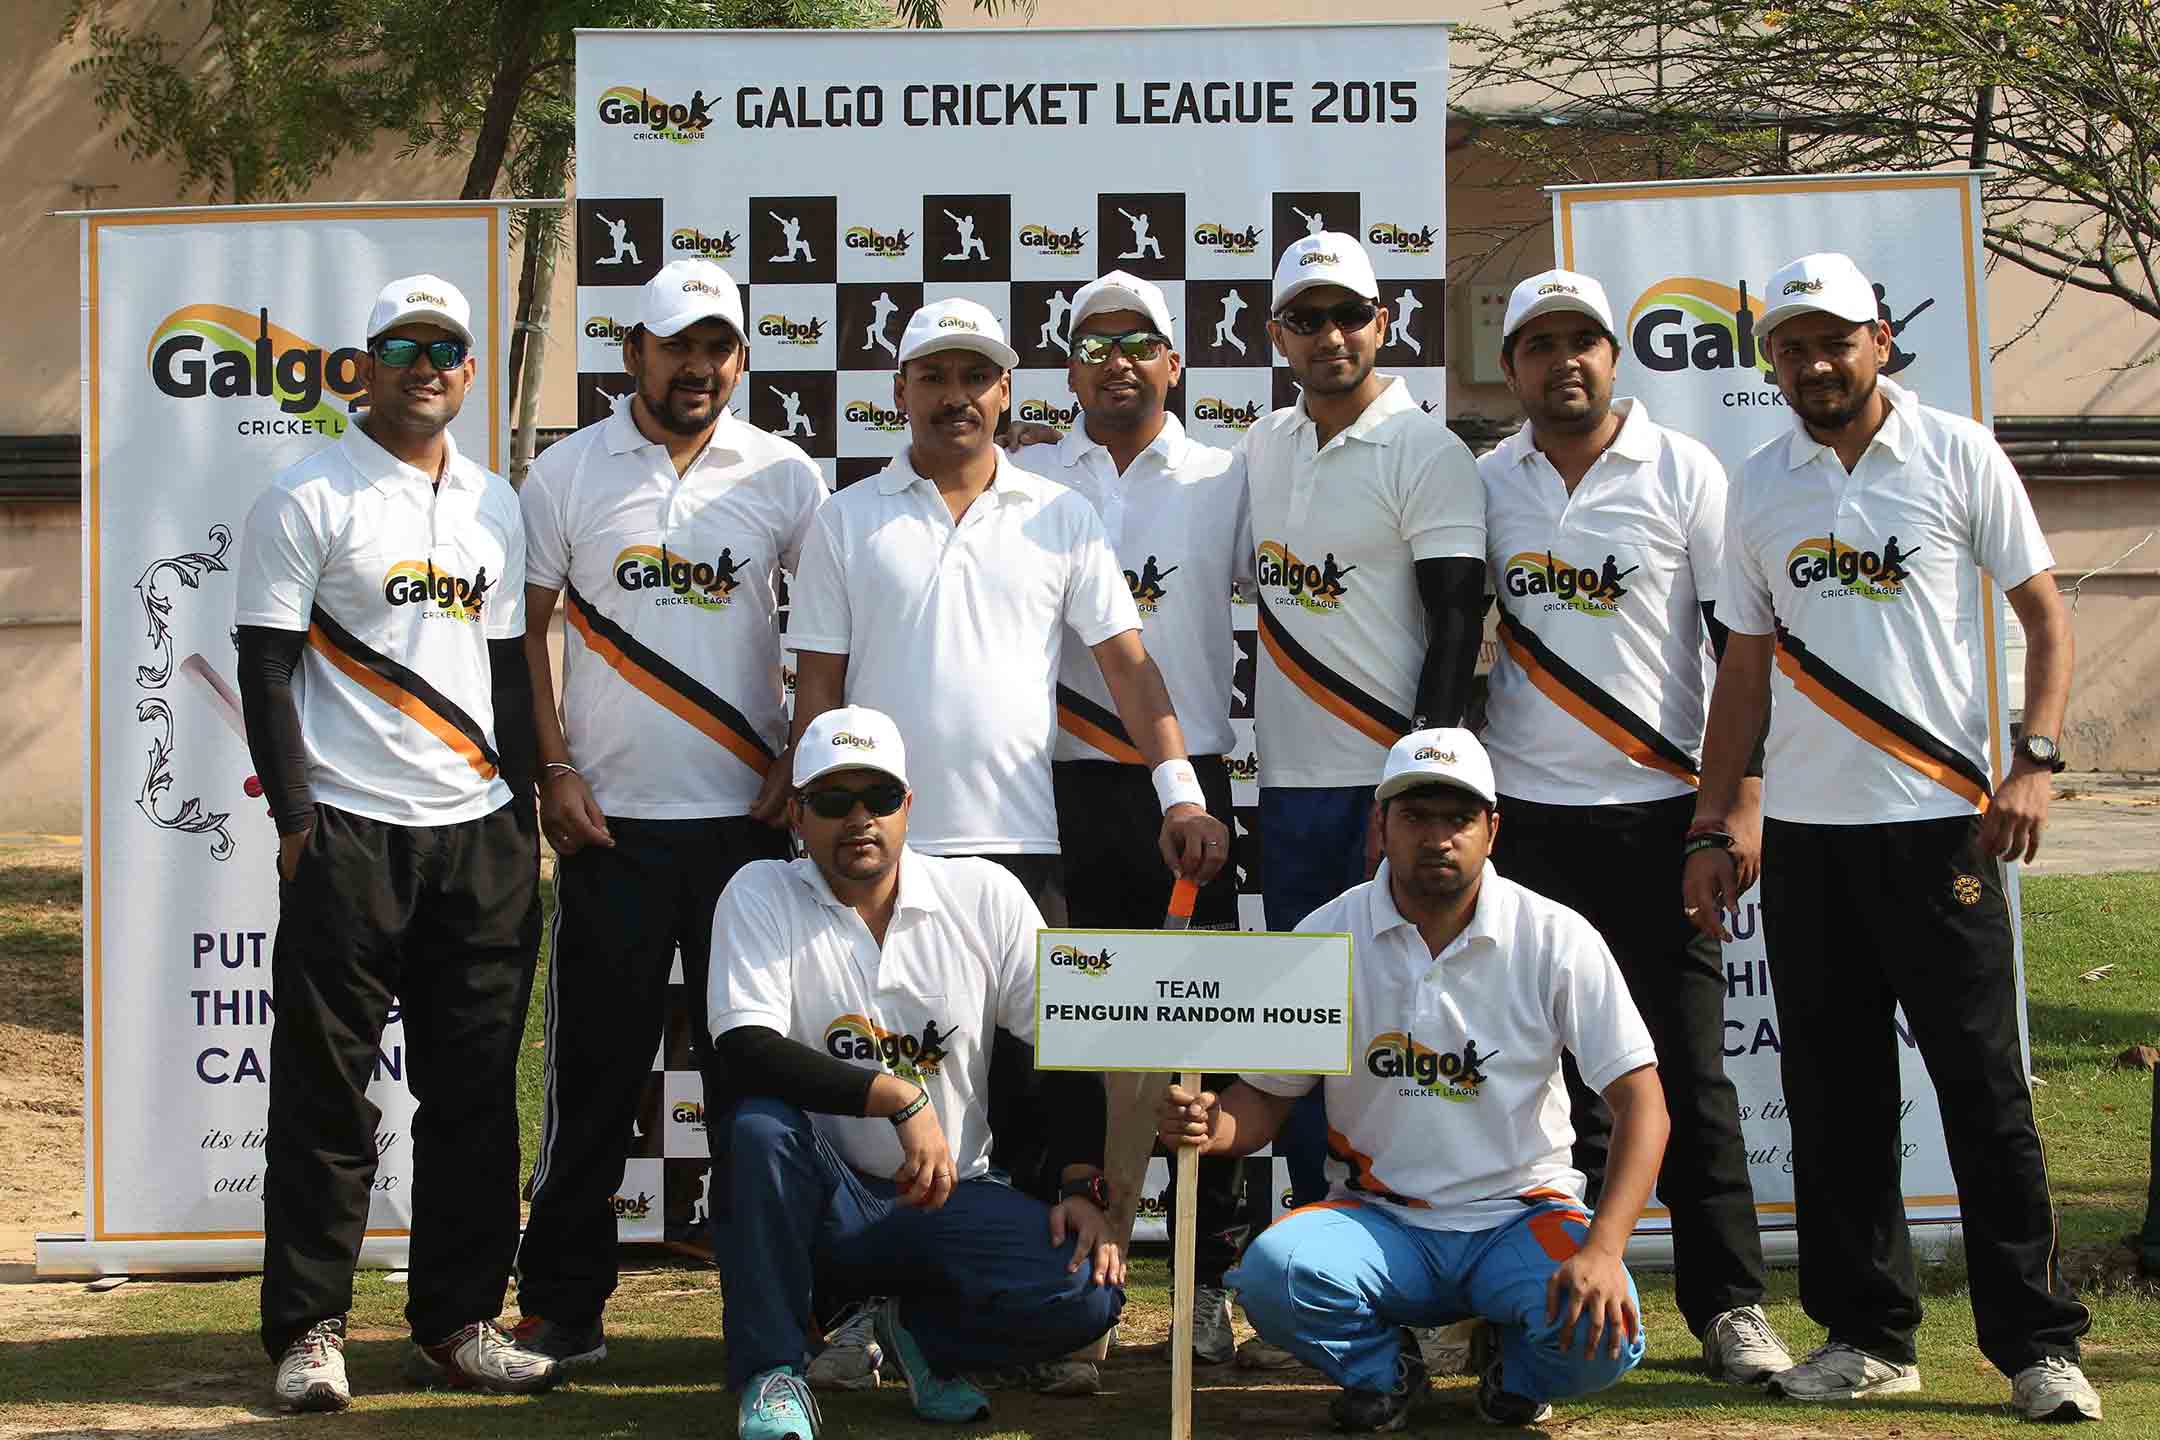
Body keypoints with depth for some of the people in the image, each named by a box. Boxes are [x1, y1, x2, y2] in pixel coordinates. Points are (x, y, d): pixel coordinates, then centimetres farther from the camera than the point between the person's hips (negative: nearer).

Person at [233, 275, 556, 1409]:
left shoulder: (495, 506, 15)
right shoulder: (305, 501, -1)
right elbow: (267, 668, -5)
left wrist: (524, 824, 13)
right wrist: (296, 821, -12)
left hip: (479, 831, 5)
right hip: (349, 835, -5)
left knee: (475, 1092, 7)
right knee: (325, 1090, -2)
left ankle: (457, 1324, 15)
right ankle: (307, 1333, 5)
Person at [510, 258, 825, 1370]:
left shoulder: (785, 476, 6)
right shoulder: (568, 473, 4)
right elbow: (525, 629, 6)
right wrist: (553, 771, -2)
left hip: (748, 818, 1)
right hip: (611, 819, 0)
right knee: (595, 1069, 3)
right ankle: (562, 1305, 11)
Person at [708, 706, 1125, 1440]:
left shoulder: (986, 896, 0)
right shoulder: (760, 896, -6)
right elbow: (748, 1051, -20)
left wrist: (1083, 1188, -9)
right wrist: (899, 1096, -27)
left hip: (953, 1197, 1)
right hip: (824, 1199, -1)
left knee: (1089, 1291, -24)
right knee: (757, 1125, -34)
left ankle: (918, 1331, 6)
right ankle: (771, 1372, -17)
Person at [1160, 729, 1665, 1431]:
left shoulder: (1557, 938, -6)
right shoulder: (1325, 939, -2)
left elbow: (1639, 1100, -8)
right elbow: (1268, 1094, 5)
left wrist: (1603, 1248, -22)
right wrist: (1213, 1125, -21)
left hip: (1518, 1214, -1)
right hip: (1378, 1220, 1)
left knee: (1604, 1335, -30)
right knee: (1271, 1274, -31)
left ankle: (1516, 1368, 9)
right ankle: (1383, 1366, 5)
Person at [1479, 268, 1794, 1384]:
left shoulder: (1685, 474, 0)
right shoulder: (1485, 484, 8)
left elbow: (1742, 645, 0)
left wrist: (1741, 801, -6)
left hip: (1658, 812, -2)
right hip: (1527, 818, 3)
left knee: (1689, 1072, -2)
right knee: (1557, 1077, 6)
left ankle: (1728, 1305, 4)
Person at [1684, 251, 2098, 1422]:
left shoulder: (1957, 455, 1)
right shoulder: (1757, 487, 10)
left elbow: (2043, 613, 3)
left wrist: (2035, 760, -11)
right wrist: (1710, 826, 10)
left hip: (1938, 819, -3)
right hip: (1804, 830, 4)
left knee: (1983, 1083, -3)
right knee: (1833, 1094, 7)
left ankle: (2037, 1343, 5)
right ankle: (1866, 1333, 16)